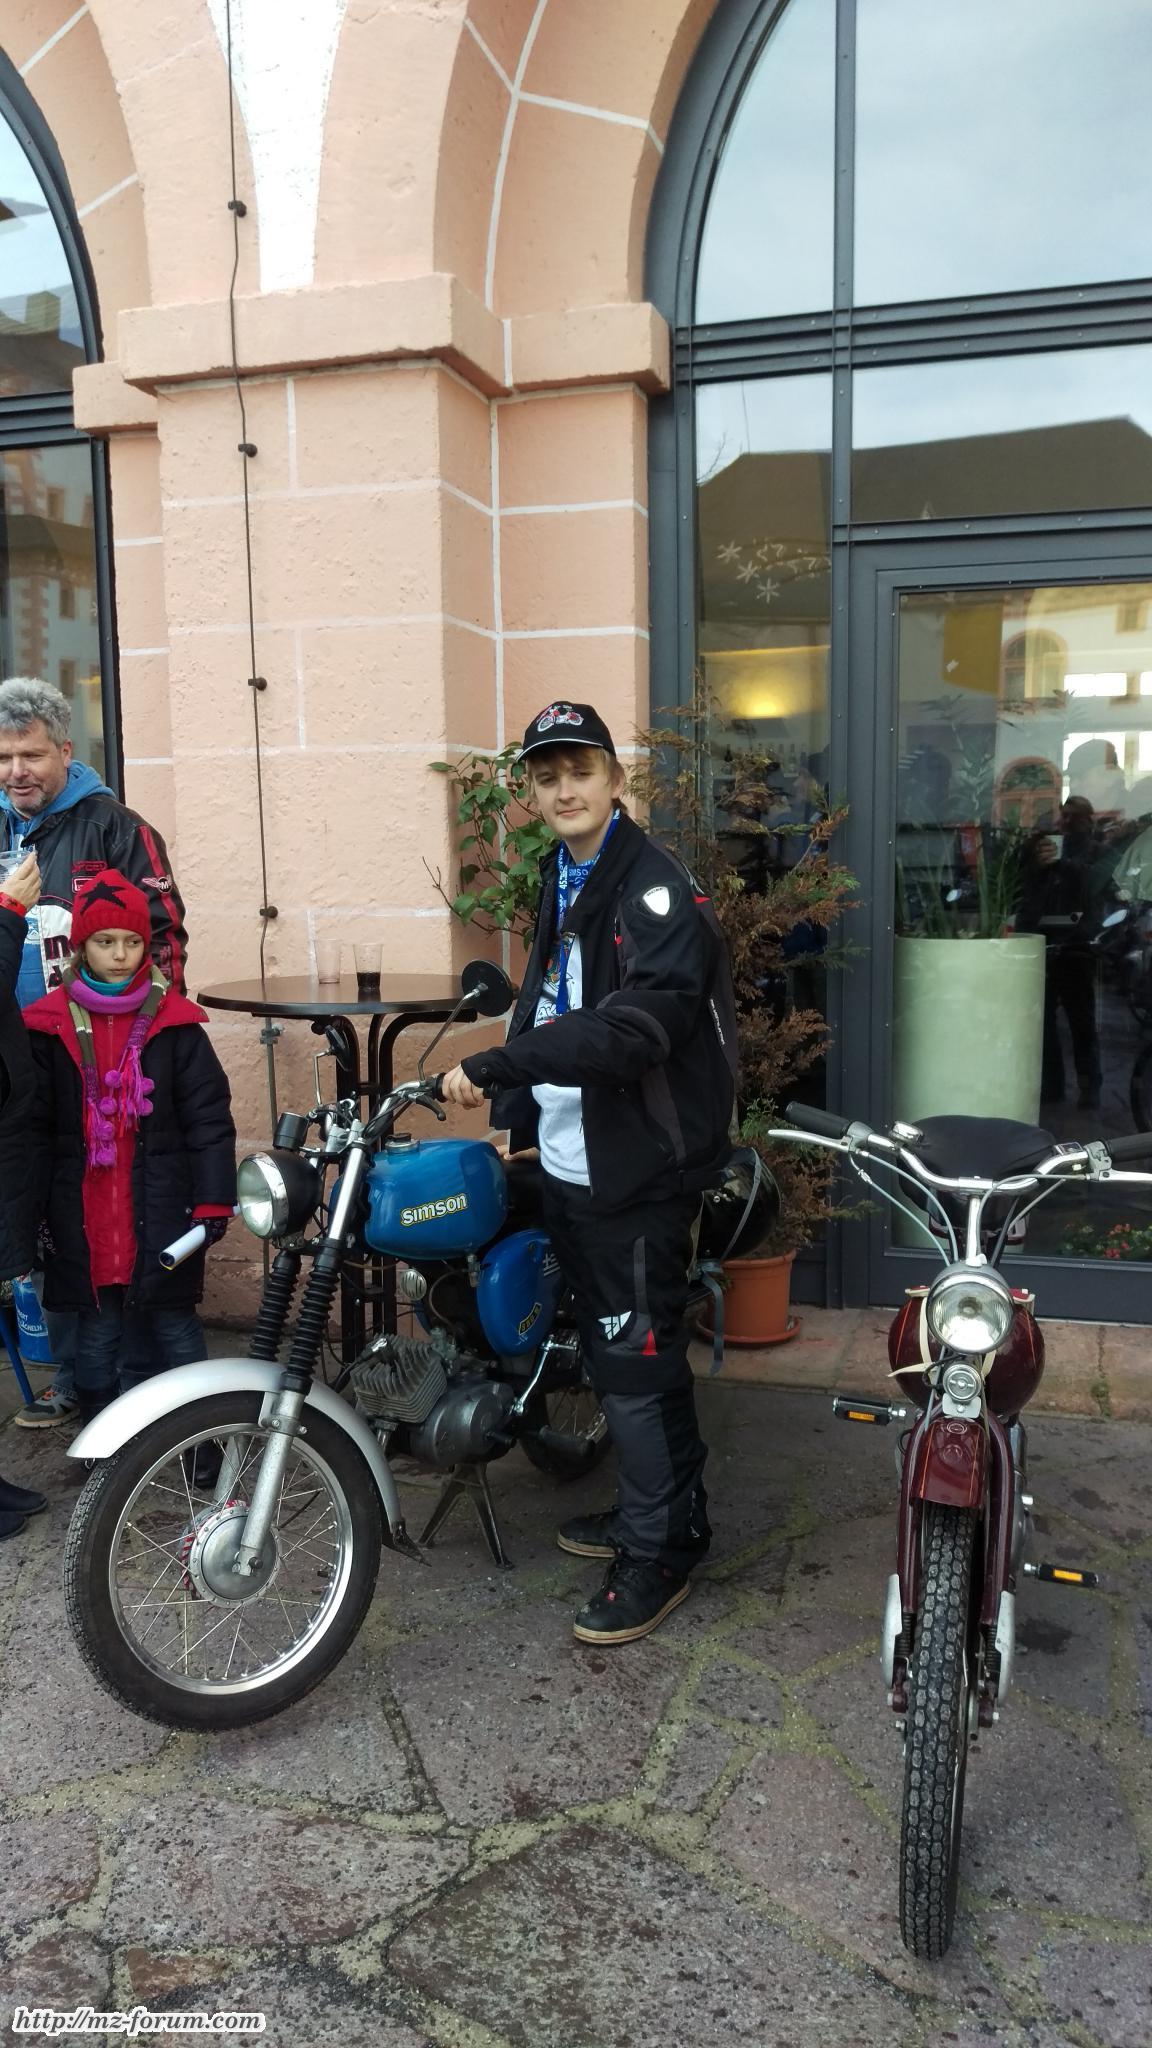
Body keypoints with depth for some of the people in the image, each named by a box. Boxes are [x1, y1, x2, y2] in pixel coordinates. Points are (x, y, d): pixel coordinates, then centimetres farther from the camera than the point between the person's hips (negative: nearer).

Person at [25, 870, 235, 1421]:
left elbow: (209, 1118, -3)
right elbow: (34, 1127, 5)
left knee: (172, 1327, 5)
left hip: (161, 1209, -1)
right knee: (97, 1332, 10)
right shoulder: (49, 1025, 2)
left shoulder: (175, 1022, -2)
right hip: (82, 1215, 2)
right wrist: (32, 1212, 1)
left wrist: (213, 1202, -8)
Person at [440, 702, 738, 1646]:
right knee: (615, 1349, 19)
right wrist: (518, 1106, 11)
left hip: (638, 1174, -9)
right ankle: (659, 1508, 36)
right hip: (572, 1165, 9)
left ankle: (657, 1553, 14)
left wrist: (497, 1065, -31)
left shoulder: (657, 894, -17)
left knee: (636, 1362, -1)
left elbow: (629, 1031, -29)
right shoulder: (560, 878, 13)